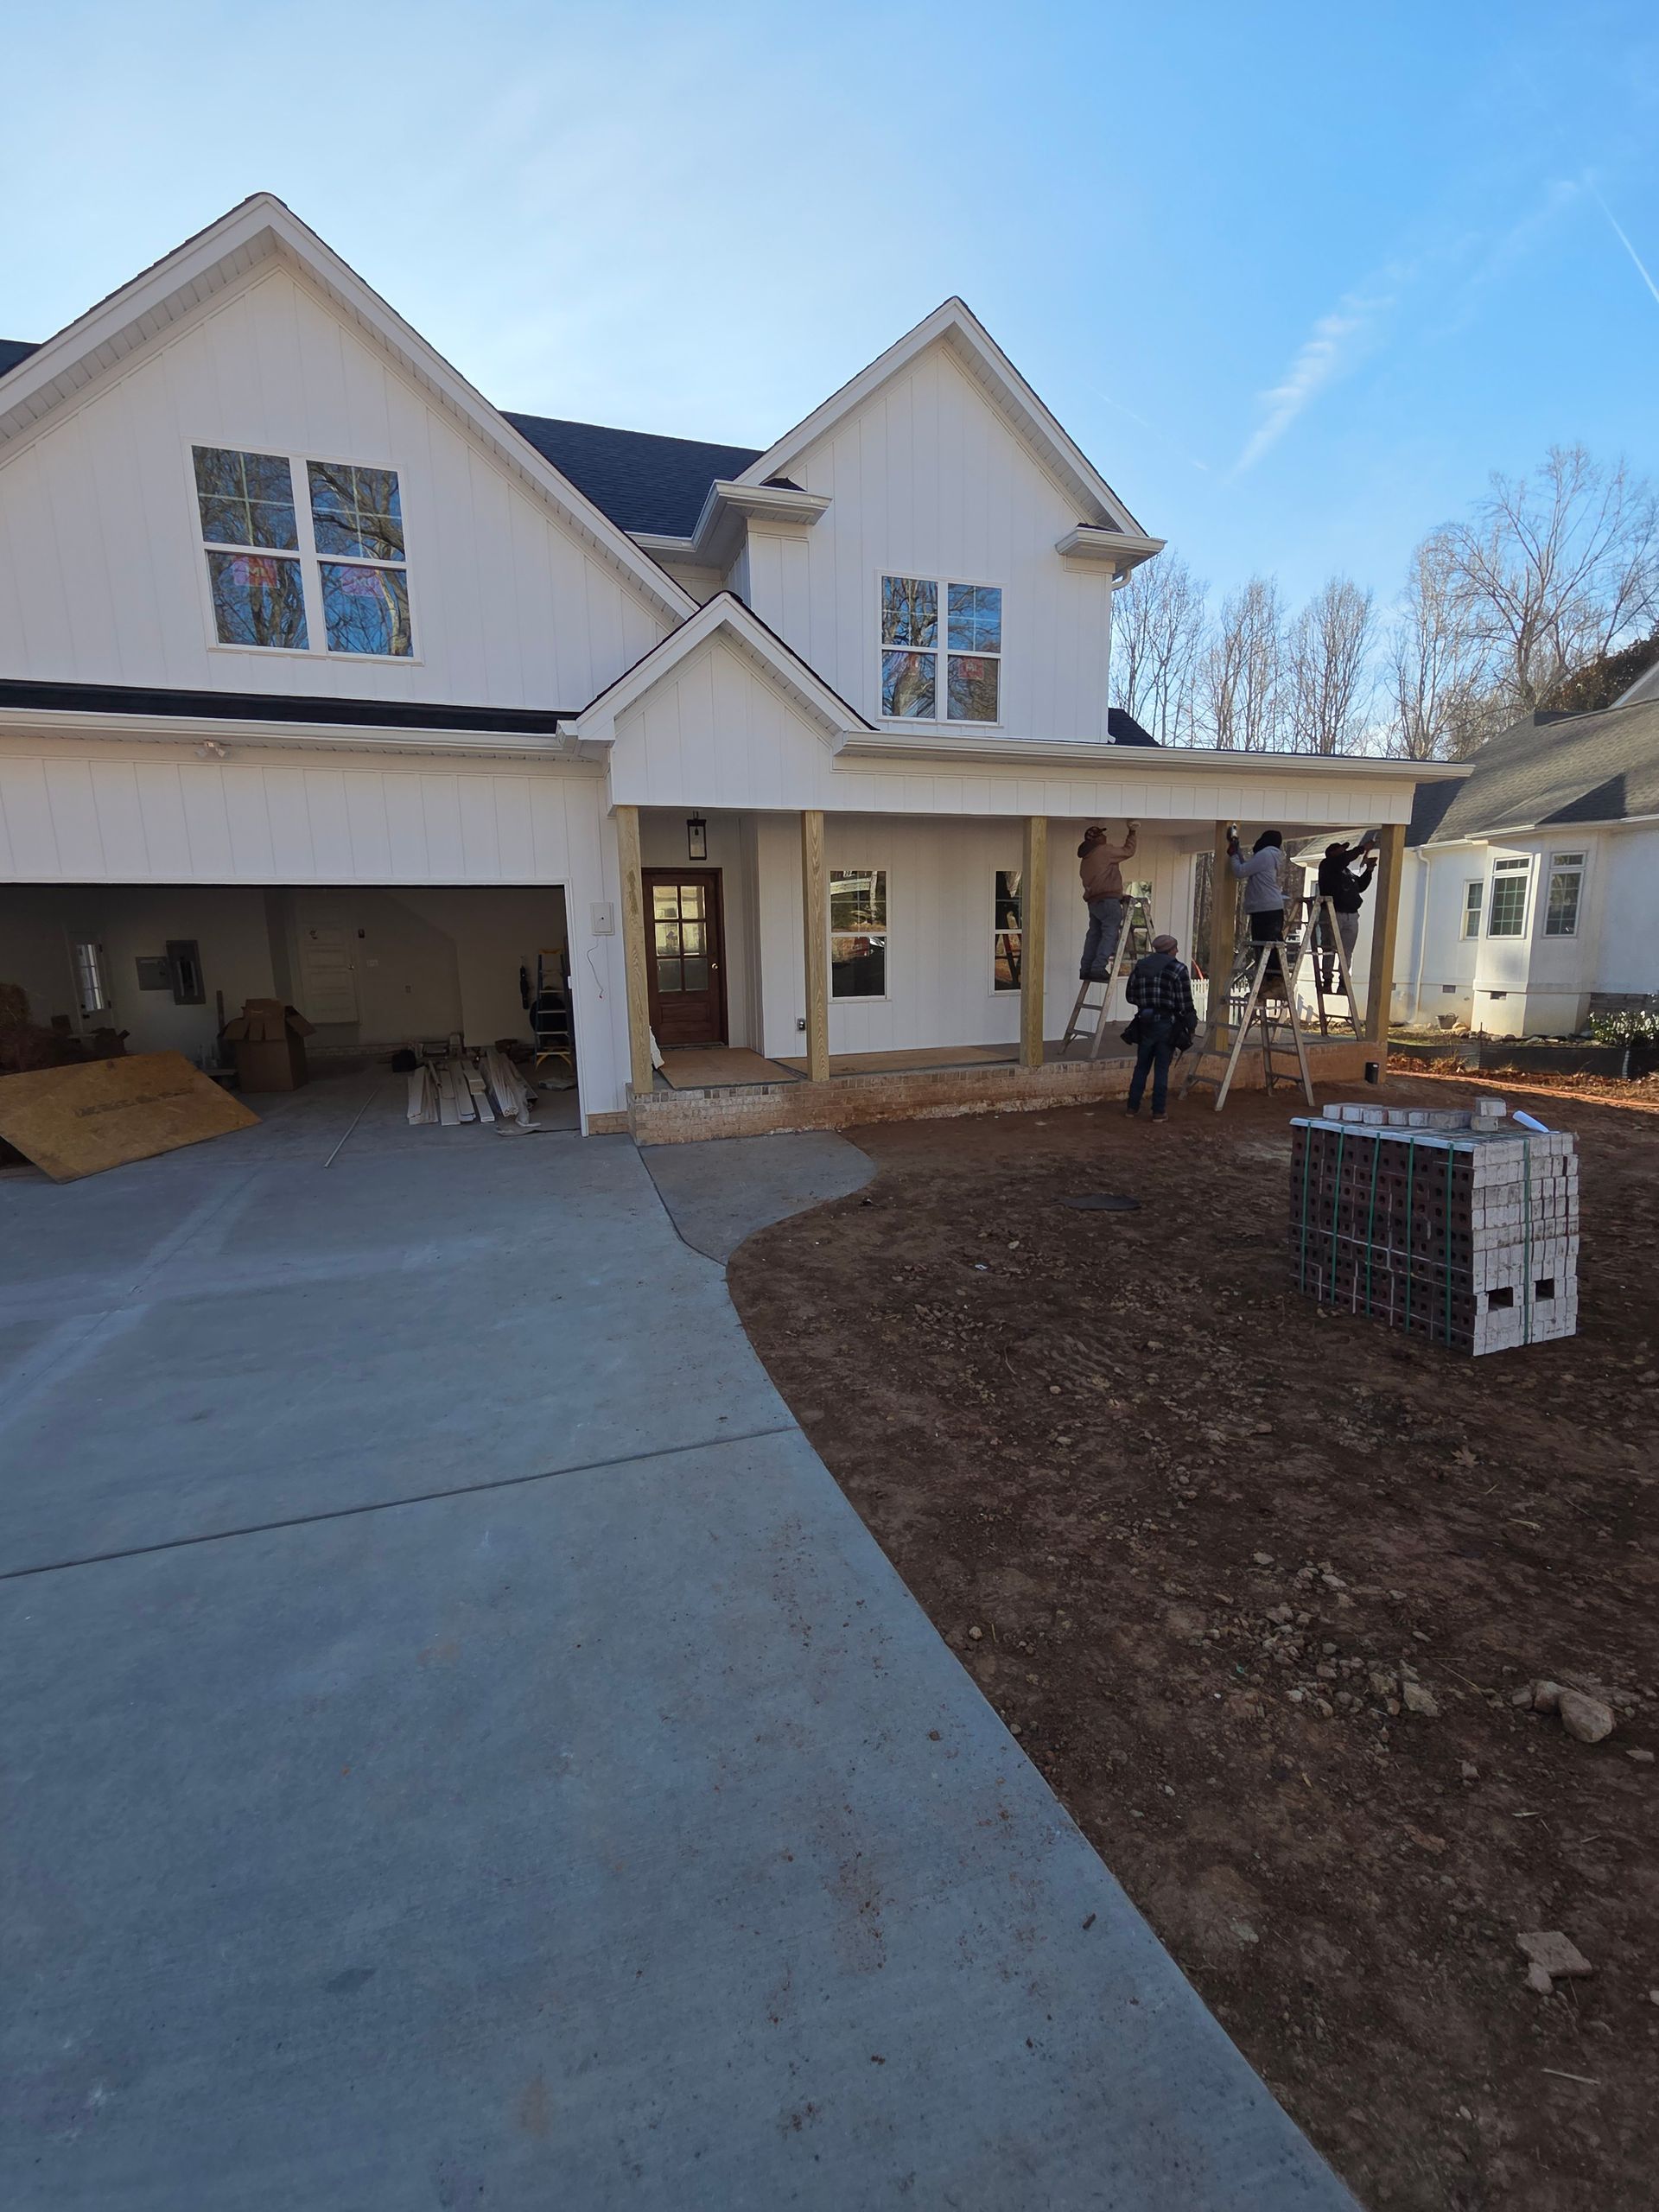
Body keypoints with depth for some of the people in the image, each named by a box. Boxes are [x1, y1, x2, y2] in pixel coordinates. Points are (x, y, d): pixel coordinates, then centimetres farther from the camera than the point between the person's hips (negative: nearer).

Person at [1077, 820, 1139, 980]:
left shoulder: (1085, 859, 21)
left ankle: (1086, 969, 10)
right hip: (1108, 900, -9)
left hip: (1092, 901, 9)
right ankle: (1099, 968, -18)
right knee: (1110, 934, -9)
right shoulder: (1104, 851, -3)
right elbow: (1128, 851, 5)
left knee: (1094, 934, 11)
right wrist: (1131, 833, 19)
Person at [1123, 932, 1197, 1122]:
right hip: (1167, 1025, -4)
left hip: (1145, 1023, 4)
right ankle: (1159, 1111, 6)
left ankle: (1132, 1106, 18)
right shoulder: (1177, 970, -8)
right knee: (1162, 1069, 2)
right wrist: (1192, 1026, 1)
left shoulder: (1139, 967, 6)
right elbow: (1186, 1003, -9)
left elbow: (1130, 996, 11)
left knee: (1141, 1066, 14)